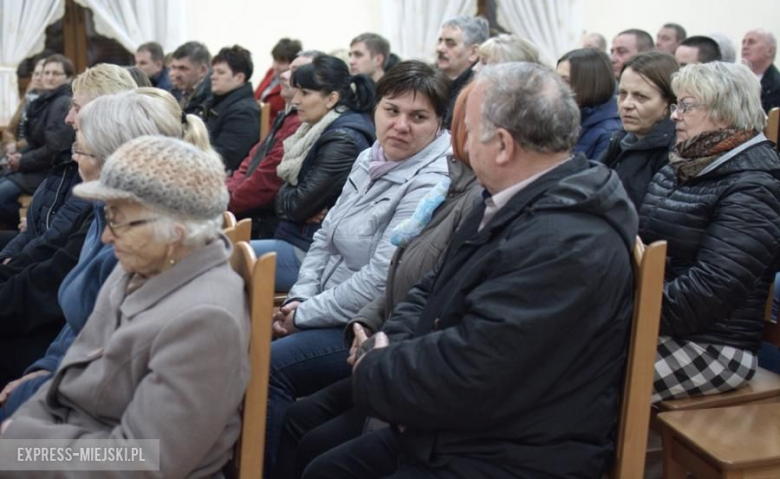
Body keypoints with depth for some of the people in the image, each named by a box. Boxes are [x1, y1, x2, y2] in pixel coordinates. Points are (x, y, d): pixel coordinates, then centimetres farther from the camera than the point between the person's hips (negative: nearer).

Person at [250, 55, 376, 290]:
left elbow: (300, 204, -18)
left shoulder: (343, 141, -17)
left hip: (309, 251, -9)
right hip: (297, 239, 9)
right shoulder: (321, 130, 13)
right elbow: (287, 193, 12)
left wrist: (286, 199, 2)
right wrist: (288, 198, -9)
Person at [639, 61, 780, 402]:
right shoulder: (684, 166, 14)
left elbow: (712, 287, -23)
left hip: (710, 345, -8)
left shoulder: (752, 188, -13)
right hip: (647, 321, 8)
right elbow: (642, 239, 12)